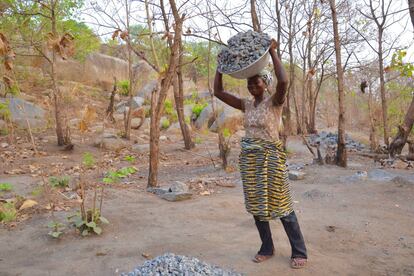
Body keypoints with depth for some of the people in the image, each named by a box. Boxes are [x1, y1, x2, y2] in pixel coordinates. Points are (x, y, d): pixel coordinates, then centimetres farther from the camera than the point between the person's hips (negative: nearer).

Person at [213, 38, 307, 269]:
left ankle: (299, 252, 13)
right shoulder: (246, 105, 8)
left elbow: (283, 81, -30)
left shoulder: (275, 101, -8)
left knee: (281, 205, -1)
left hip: (271, 157, -6)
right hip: (249, 158, 6)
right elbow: (218, 91, 8)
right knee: (256, 205, 11)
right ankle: (267, 248, 27)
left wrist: (273, 52, -22)